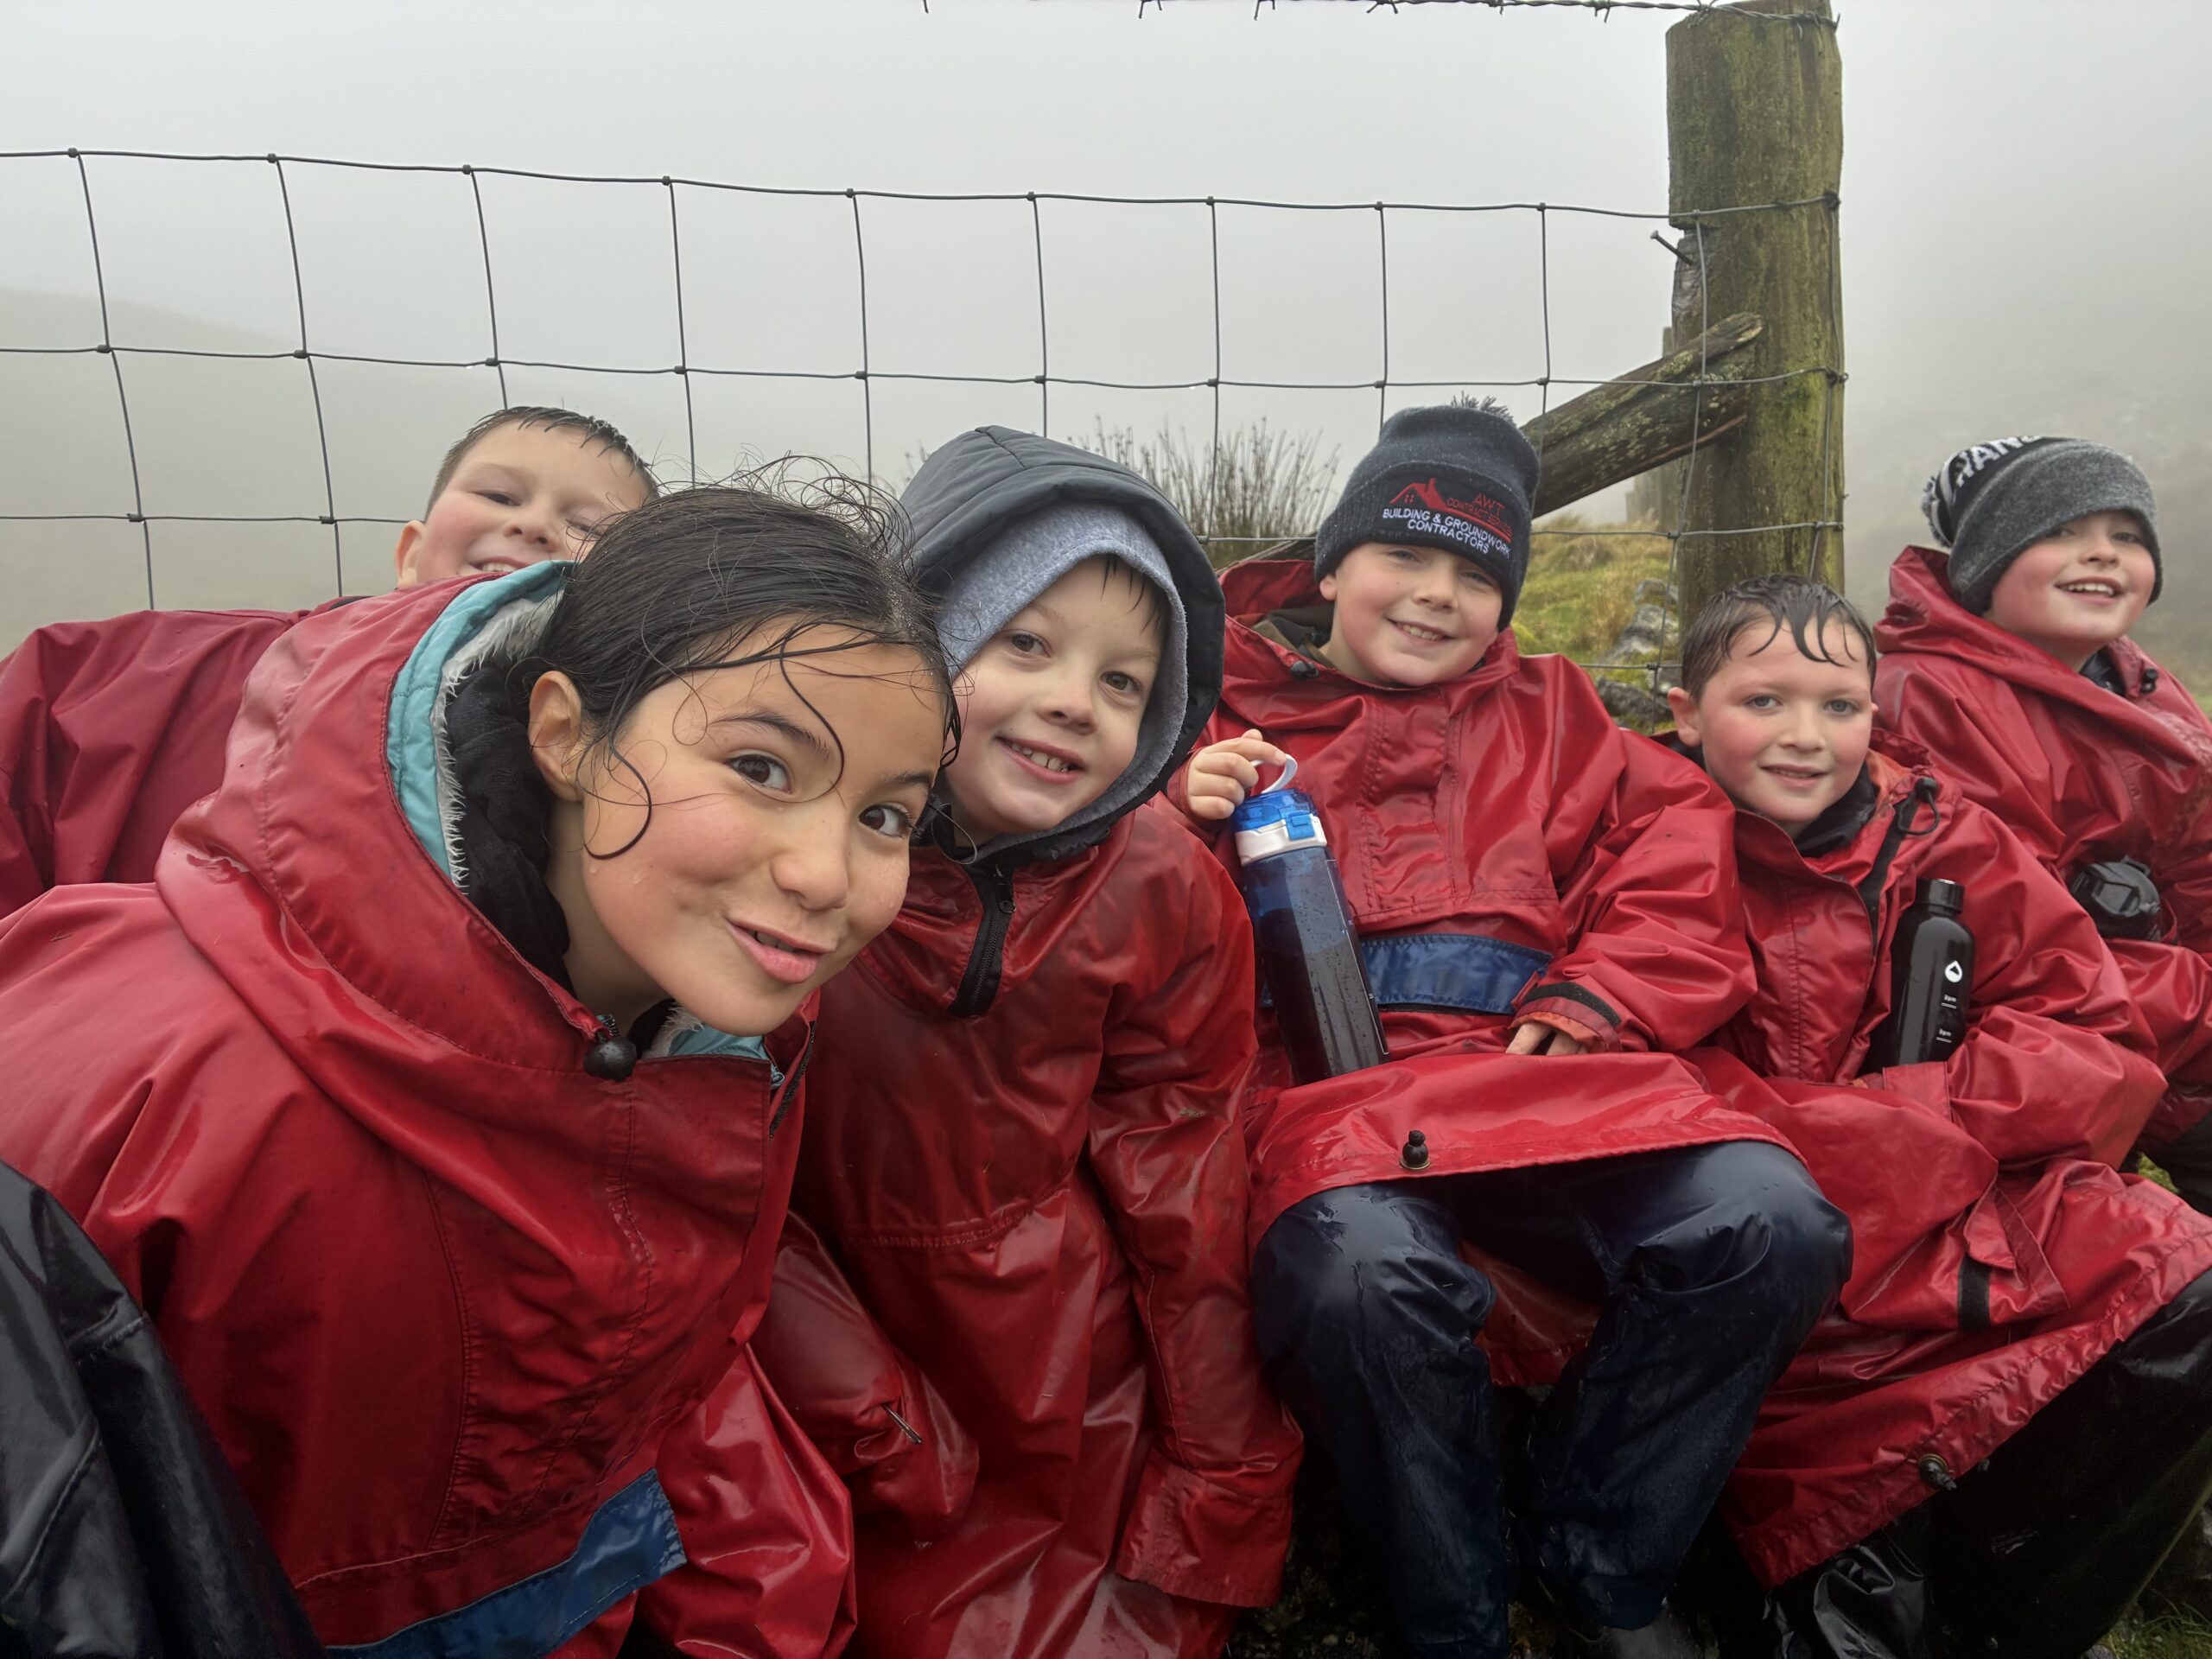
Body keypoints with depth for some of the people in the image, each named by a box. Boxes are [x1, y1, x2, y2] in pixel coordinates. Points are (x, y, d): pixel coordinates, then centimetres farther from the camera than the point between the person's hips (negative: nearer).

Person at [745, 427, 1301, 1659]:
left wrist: (1214, 1498, 1)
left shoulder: (1163, 894, -8)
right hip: (850, 1360, -1)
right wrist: (882, 1446, -13)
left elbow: (1179, 1192, -2)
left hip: (1081, 1402, 1)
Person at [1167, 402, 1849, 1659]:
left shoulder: (1546, 711, 24)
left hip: (1541, 1062, 4)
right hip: (1324, 1074, -3)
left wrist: (1595, 1000, -2)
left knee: (1772, 1225, -22)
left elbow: (1679, 852, 15)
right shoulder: (1224, 708, 14)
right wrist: (1181, 816, -10)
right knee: (1369, 1273, -35)